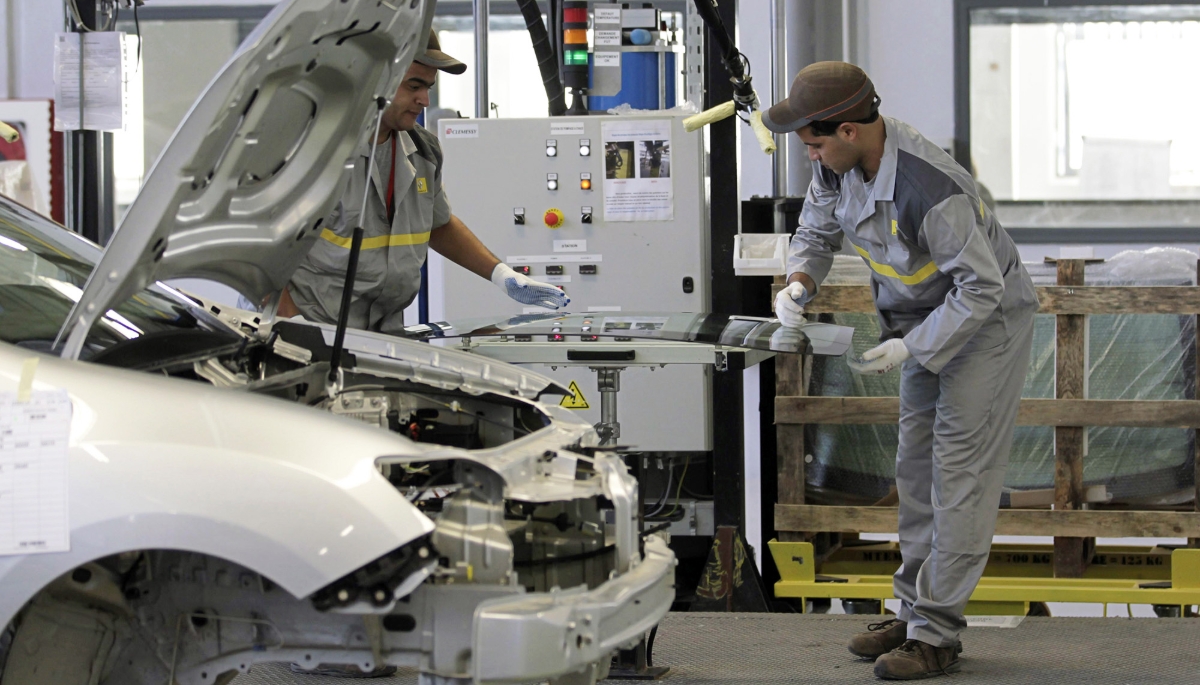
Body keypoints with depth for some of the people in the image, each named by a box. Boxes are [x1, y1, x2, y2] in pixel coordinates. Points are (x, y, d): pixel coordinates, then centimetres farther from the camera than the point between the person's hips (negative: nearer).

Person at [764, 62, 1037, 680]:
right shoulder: (838, 162, -10)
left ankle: (935, 635, -10)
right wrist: (799, 282, -14)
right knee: (917, 465, 12)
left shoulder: (931, 191, -37)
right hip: (930, 318, 9)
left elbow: (981, 287, -30)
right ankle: (916, 612, 20)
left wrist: (910, 349, -28)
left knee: (960, 472, -10)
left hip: (987, 320, -9)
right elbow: (817, 232, 7)